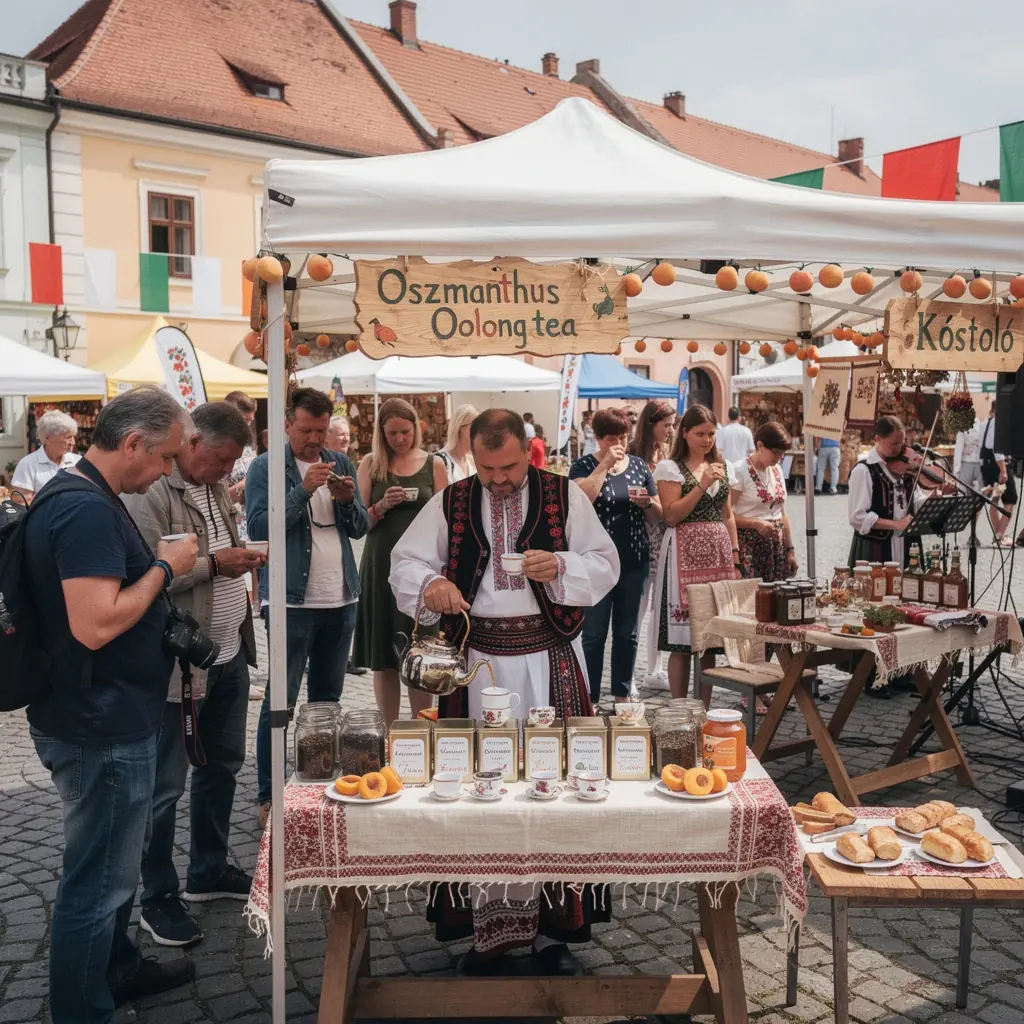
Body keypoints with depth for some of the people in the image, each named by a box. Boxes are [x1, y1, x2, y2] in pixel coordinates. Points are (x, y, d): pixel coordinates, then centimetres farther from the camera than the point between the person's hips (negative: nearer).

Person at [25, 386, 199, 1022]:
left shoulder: (85, 497, 10)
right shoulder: (87, 510, -24)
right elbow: (95, 625, -30)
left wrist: (161, 565, 9)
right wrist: (165, 567, -20)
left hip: (108, 719, 11)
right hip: (102, 729, -11)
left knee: (113, 865, 26)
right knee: (98, 881, 4)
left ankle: (119, 969, 43)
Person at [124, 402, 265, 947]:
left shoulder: (217, 488, 9)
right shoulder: (150, 493, -18)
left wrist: (243, 558, 4)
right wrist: (214, 563, -23)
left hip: (229, 654, 9)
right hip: (179, 663, -8)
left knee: (222, 766, 19)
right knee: (166, 785, 4)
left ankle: (208, 871, 37)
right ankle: (158, 898, 20)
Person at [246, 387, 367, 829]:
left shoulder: (341, 464, 11)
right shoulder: (265, 467, -4)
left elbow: (359, 528, 10)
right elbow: (259, 528, -14)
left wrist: (346, 500, -10)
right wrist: (304, 490, -20)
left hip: (341, 600, 5)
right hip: (292, 601, -5)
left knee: (328, 699, 13)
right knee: (280, 701, -1)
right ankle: (267, 797, 8)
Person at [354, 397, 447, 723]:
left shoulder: (433, 465, 5)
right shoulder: (371, 464, 5)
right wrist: (382, 506, -17)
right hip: (381, 567, 1)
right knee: (384, 658, 5)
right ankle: (389, 731, 15)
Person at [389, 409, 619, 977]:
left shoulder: (565, 496, 2)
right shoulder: (450, 503, 6)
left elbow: (605, 565, 3)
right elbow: (405, 562, 4)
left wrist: (560, 565, -17)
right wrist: (430, 583, -18)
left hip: (549, 658, -1)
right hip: (477, 657, 1)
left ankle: (552, 921, 15)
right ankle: (484, 924, 17)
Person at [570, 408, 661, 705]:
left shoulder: (639, 466, 9)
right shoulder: (584, 466, -2)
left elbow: (658, 516, 11)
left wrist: (647, 503, -11)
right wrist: (605, 464, -19)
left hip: (634, 561, 4)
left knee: (627, 632, 11)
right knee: (594, 632, -1)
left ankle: (623, 694, 22)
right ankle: (589, 699, 7)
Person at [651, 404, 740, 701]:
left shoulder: (721, 467, 15)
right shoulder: (670, 467, -1)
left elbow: (727, 515, 18)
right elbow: (671, 516, -10)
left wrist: (735, 555, 11)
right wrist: (703, 485, -13)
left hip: (718, 554, 5)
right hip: (685, 556, -5)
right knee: (681, 644, -4)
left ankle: (705, 707, 15)